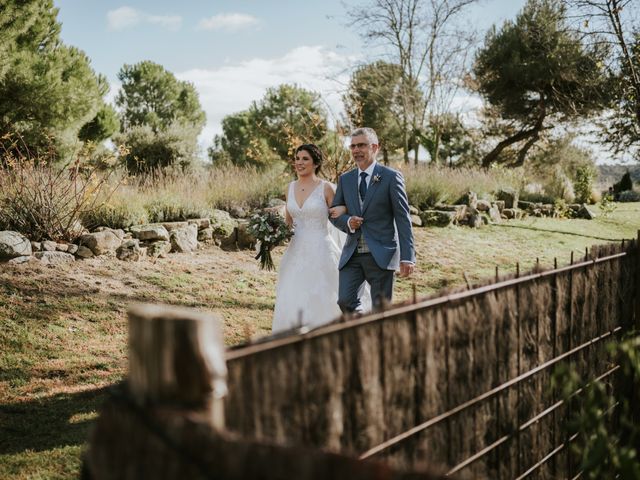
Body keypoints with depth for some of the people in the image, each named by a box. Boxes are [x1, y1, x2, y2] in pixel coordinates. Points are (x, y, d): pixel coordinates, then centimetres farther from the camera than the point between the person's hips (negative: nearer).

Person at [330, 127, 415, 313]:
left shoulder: (391, 177, -3)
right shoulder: (345, 179, 11)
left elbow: (403, 218, -5)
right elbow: (334, 214, 17)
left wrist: (407, 257, -12)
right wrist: (347, 222, -8)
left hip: (381, 254, -3)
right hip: (352, 254, 4)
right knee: (345, 300, -11)